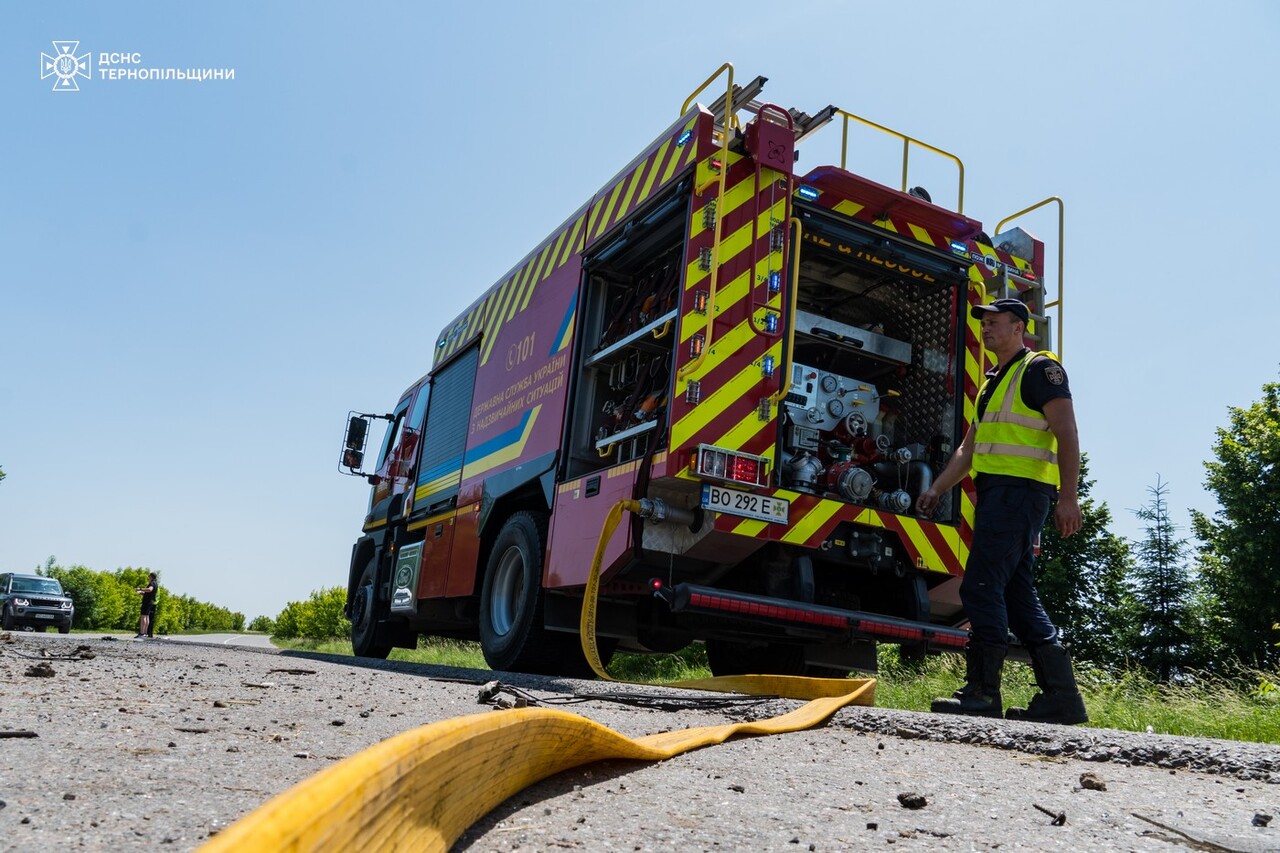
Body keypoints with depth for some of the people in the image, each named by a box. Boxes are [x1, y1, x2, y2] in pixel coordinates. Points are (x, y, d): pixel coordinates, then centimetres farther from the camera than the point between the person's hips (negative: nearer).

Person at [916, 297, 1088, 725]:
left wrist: (1068, 497, -19)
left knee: (981, 587, -14)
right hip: (997, 493, 10)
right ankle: (1062, 696, 11)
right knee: (1017, 594, 7)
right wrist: (937, 489, 19)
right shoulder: (993, 381, 25)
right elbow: (969, 447, 26)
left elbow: (1067, 435, -11)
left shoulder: (1039, 368, -2)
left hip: (1019, 491, -10)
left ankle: (982, 692, -10)